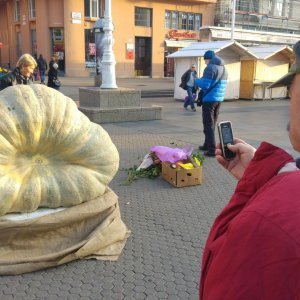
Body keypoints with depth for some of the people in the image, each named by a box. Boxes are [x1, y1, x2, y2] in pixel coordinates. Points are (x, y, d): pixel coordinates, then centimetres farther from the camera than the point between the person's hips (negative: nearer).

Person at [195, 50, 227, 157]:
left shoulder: (210, 68, -14)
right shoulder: (223, 68, 14)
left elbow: (205, 85, -19)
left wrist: (197, 81, 0)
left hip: (209, 99, -9)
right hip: (219, 98, 9)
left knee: (208, 124, -5)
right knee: (213, 124, 17)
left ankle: (212, 149, -9)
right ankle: (207, 144, 29)